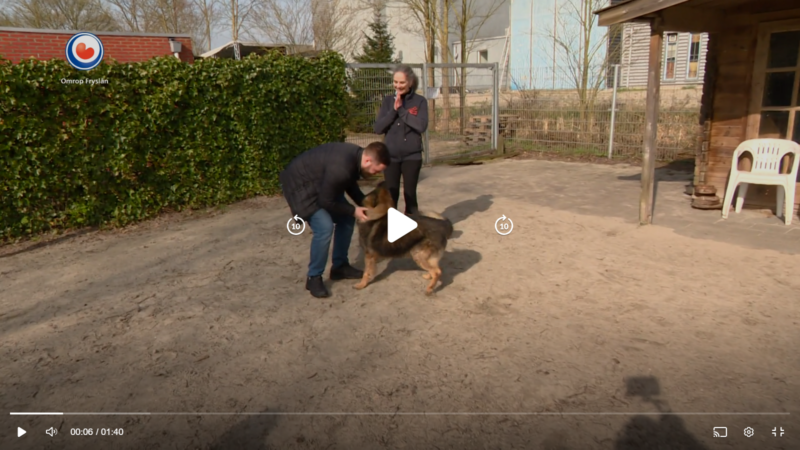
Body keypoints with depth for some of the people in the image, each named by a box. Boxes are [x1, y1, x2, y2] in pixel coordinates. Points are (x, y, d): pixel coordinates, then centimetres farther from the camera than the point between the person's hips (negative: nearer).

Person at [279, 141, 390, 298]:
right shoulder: (340, 168, -37)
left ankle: (340, 266, 22)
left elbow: (350, 185, 10)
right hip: (300, 184, -10)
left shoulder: (356, 155, -8)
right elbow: (325, 201, -26)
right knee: (324, 227, -21)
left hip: (320, 183, 10)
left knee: (346, 219, 8)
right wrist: (353, 211, -16)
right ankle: (314, 278, -5)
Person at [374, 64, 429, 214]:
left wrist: (401, 110, -14)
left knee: (410, 194, 3)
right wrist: (394, 110, -12)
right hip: (391, 156, 2)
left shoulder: (419, 101, -2)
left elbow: (421, 126, -16)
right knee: (391, 195, 7)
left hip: (412, 156, -2)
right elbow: (378, 128, -2)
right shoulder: (388, 100, 5)